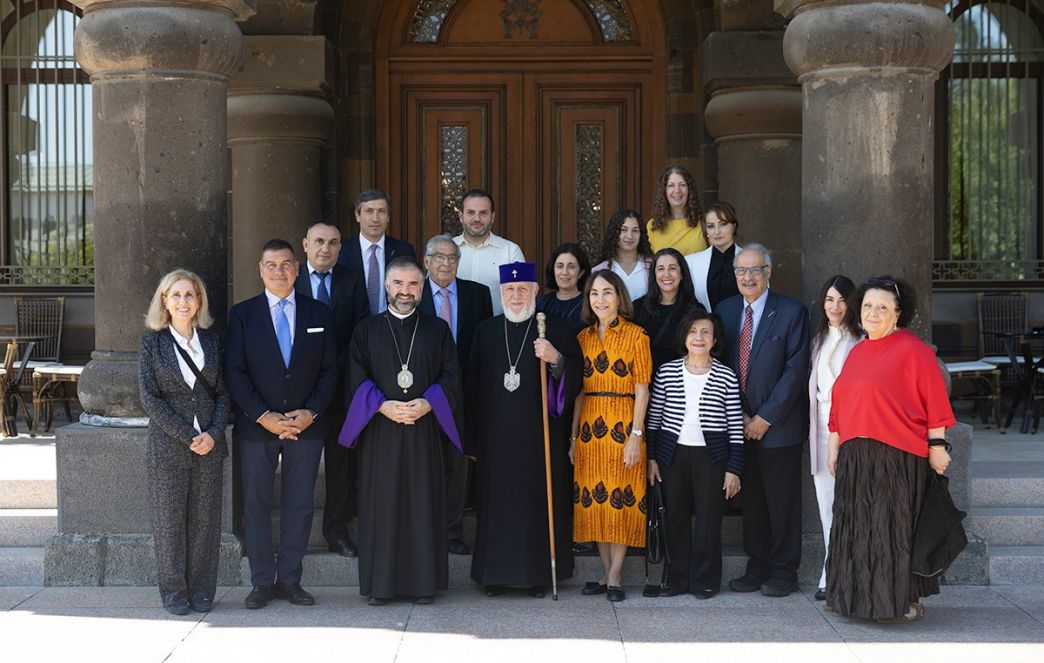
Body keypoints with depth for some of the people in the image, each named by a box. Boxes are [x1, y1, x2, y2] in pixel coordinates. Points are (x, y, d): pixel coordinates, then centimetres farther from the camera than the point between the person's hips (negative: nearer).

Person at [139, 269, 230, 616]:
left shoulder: (212, 341, 9)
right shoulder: (151, 343, 1)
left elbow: (223, 392, 9)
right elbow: (149, 398, -5)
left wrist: (213, 434, -7)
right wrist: (188, 437, -11)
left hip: (209, 445, 2)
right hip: (168, 445, -2)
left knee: (205, 520, 4)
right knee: (169, 521, 2)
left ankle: (202, 592, 13)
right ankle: (174, 593, 12)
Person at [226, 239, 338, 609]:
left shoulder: (319, 314, 7)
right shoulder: (242, 314, 2)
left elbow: (329, 370, 5)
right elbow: (235, 373, -4)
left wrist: (311, 412, -9)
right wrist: (263, 416, -13)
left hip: (306, 425, 1)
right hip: (256, 426, -1)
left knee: (300, 505, 5)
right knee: (255, 505, 3)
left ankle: (290, 579, 15)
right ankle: (263, 581, 12)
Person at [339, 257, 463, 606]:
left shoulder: (438, 329, 10)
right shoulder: (367, 330, 9)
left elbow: (451, 377, 4)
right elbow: (357, 379, 1)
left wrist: (427, 403, -13)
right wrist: (383, 406, -14)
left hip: (425, 429, 0)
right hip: (379, 431, 0)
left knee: (423, 503, 1)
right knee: (381, 503, -1)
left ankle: (424, 581, 8)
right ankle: (380, 583, 6)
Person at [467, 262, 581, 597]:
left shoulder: (555, 329, 2)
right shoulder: (486, 331, 9)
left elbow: (575, 380, -3)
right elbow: (473, 386, 10)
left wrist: (556, 359, -24)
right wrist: (473, 438, 6)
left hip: (540, 433, -2)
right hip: (496, 434, 2)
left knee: (539, 500, 2)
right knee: (498, 501, 5)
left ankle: (540, 572, 12)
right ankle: (497, 572, 15)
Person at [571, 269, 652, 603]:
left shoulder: (636, 335, -4)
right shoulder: (583, 337, 11)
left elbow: (642, 390, -6)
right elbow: (579, 391, 12)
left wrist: (636, 435, -13)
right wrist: (574, 436, 8)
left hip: (622, 427, -5)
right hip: (589, 428, 5)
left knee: (621, 499, -2)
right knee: (594, 499, 6)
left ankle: (615, 577, 5)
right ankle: (606, 572, 16)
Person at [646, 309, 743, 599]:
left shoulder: (726, 377, -2)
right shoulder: (667, 372, 3)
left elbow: (736, 427, -1)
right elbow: (654, 418, 8)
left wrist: (734, 469, -3)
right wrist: (652, 458, 5)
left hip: (711, 455, -2)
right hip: (673, 453, 2)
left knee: (708, 516, 1)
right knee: (676, 515, 7)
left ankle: (705, 580, 13)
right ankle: (678, 578, 17)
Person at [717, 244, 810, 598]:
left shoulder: (792, 312, -6)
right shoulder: (725, 311, 8)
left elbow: (796, 370, -11)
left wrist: (765, 417, -13)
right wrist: (738, 415, -1)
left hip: (778, 424, -4)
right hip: (739, 423, 4)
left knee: (782, 500, 3)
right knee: (751, 498, 10)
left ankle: (784, 572, 14)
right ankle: (758, 566, 20)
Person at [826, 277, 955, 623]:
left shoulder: (913, 350, -6)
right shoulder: (857, 353, 15)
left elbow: (934, 401, -9)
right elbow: (840, 405, 20)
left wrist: (936, 446, -11)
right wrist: (834, 448, 20)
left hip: (897, 456, -7)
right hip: (855, 458, 7)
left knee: (895, 527, -2)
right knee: (860, 529, 11)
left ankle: (906, 601, 10)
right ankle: (862, 595, 22)